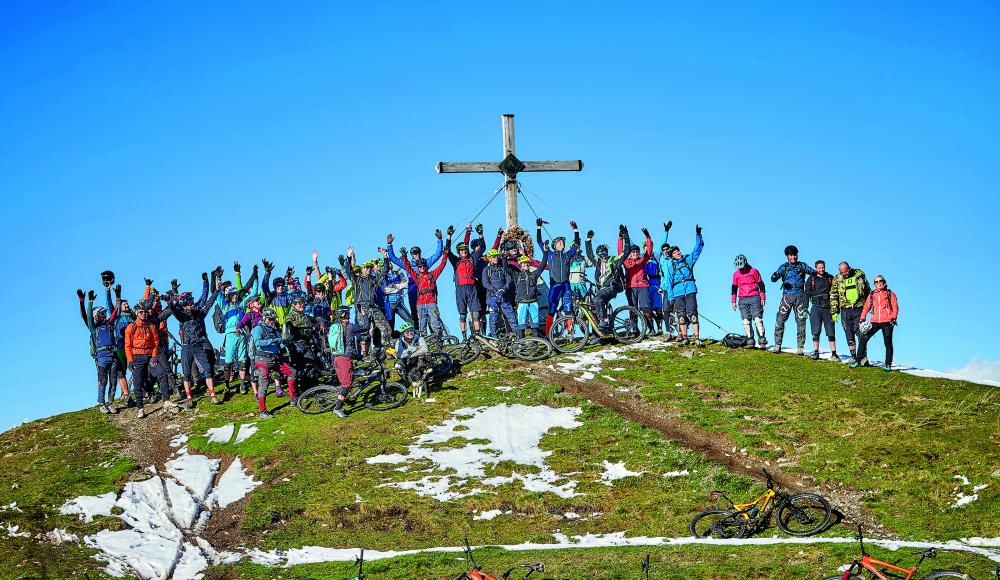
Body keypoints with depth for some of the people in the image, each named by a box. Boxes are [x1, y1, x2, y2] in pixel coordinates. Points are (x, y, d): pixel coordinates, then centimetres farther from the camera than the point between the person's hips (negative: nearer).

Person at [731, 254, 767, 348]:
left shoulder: (754, 271, -1)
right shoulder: (736, 274, 8)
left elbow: (761, 284, 3)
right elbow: (734, 288, 16)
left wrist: (763, 298, 0)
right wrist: (734, 301, 14)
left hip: (754, 298, -3)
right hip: (742, 300, 3)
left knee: (757, 319, -12)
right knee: (746, 321, -3)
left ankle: (762, 341, -14)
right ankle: (750, 340, 0)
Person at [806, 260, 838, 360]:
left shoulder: (830, 278, 12)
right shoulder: (811, 279, 10)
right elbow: (807, 294, 9)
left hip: (828, 307, 0)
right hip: (816, 307, 0)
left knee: (831, 332, -2)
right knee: (816, 331, -6)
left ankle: (834, 354, 1)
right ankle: (816, 353, -3)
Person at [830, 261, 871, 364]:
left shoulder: (859, 275, 2)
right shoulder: (837, 279, 3)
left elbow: (868, 290, 13)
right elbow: (833, 296, 7)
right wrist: (834, 312, 1)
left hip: (859, 309, -2)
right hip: (845, 310, 2)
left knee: (860, 333, -7)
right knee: (850, 336, 4)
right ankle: (853, 357, 12)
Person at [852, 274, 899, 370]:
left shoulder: (890, 294, 6)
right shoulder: (872, 295, 13)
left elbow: (895, 307, 2)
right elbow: (866, 307, 13)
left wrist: (893, 318, -12)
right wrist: (862, 319, 3)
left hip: (887, 322, -3)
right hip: (875, 322, 3)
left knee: (888, 343, 1)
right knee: (863, 338, -5)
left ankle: (888, 364, 8)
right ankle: (859, 360, 0)